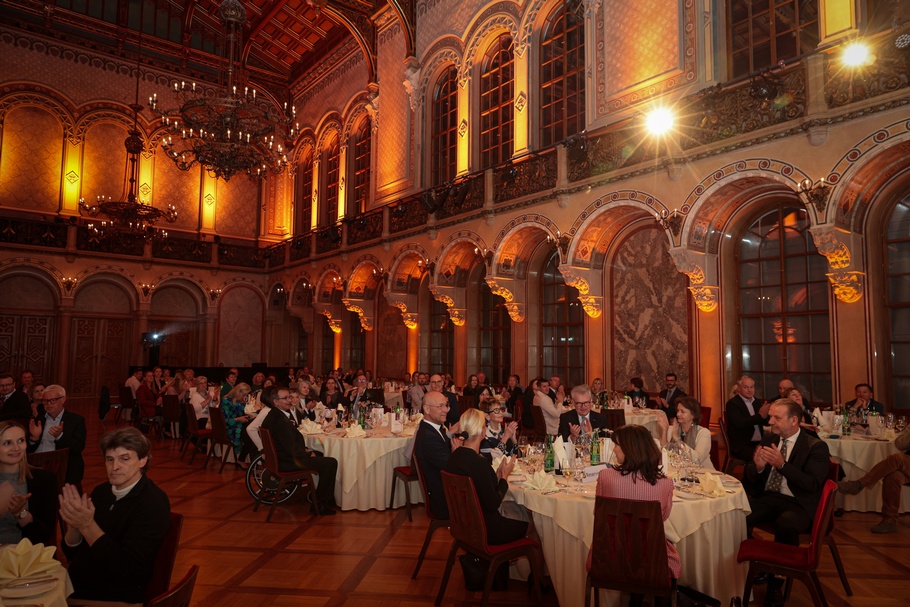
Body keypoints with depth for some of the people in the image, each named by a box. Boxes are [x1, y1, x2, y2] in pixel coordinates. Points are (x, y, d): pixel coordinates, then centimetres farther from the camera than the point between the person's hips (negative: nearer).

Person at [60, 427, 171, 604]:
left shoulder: (154, 503, -16)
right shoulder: (101, 491, 2)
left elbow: (126, 568, -22)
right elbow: (71, 553, 8)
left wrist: (87, 525, -24)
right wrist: (73, 525, -13)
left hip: (115, 599, -5)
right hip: (76, 588, 5)